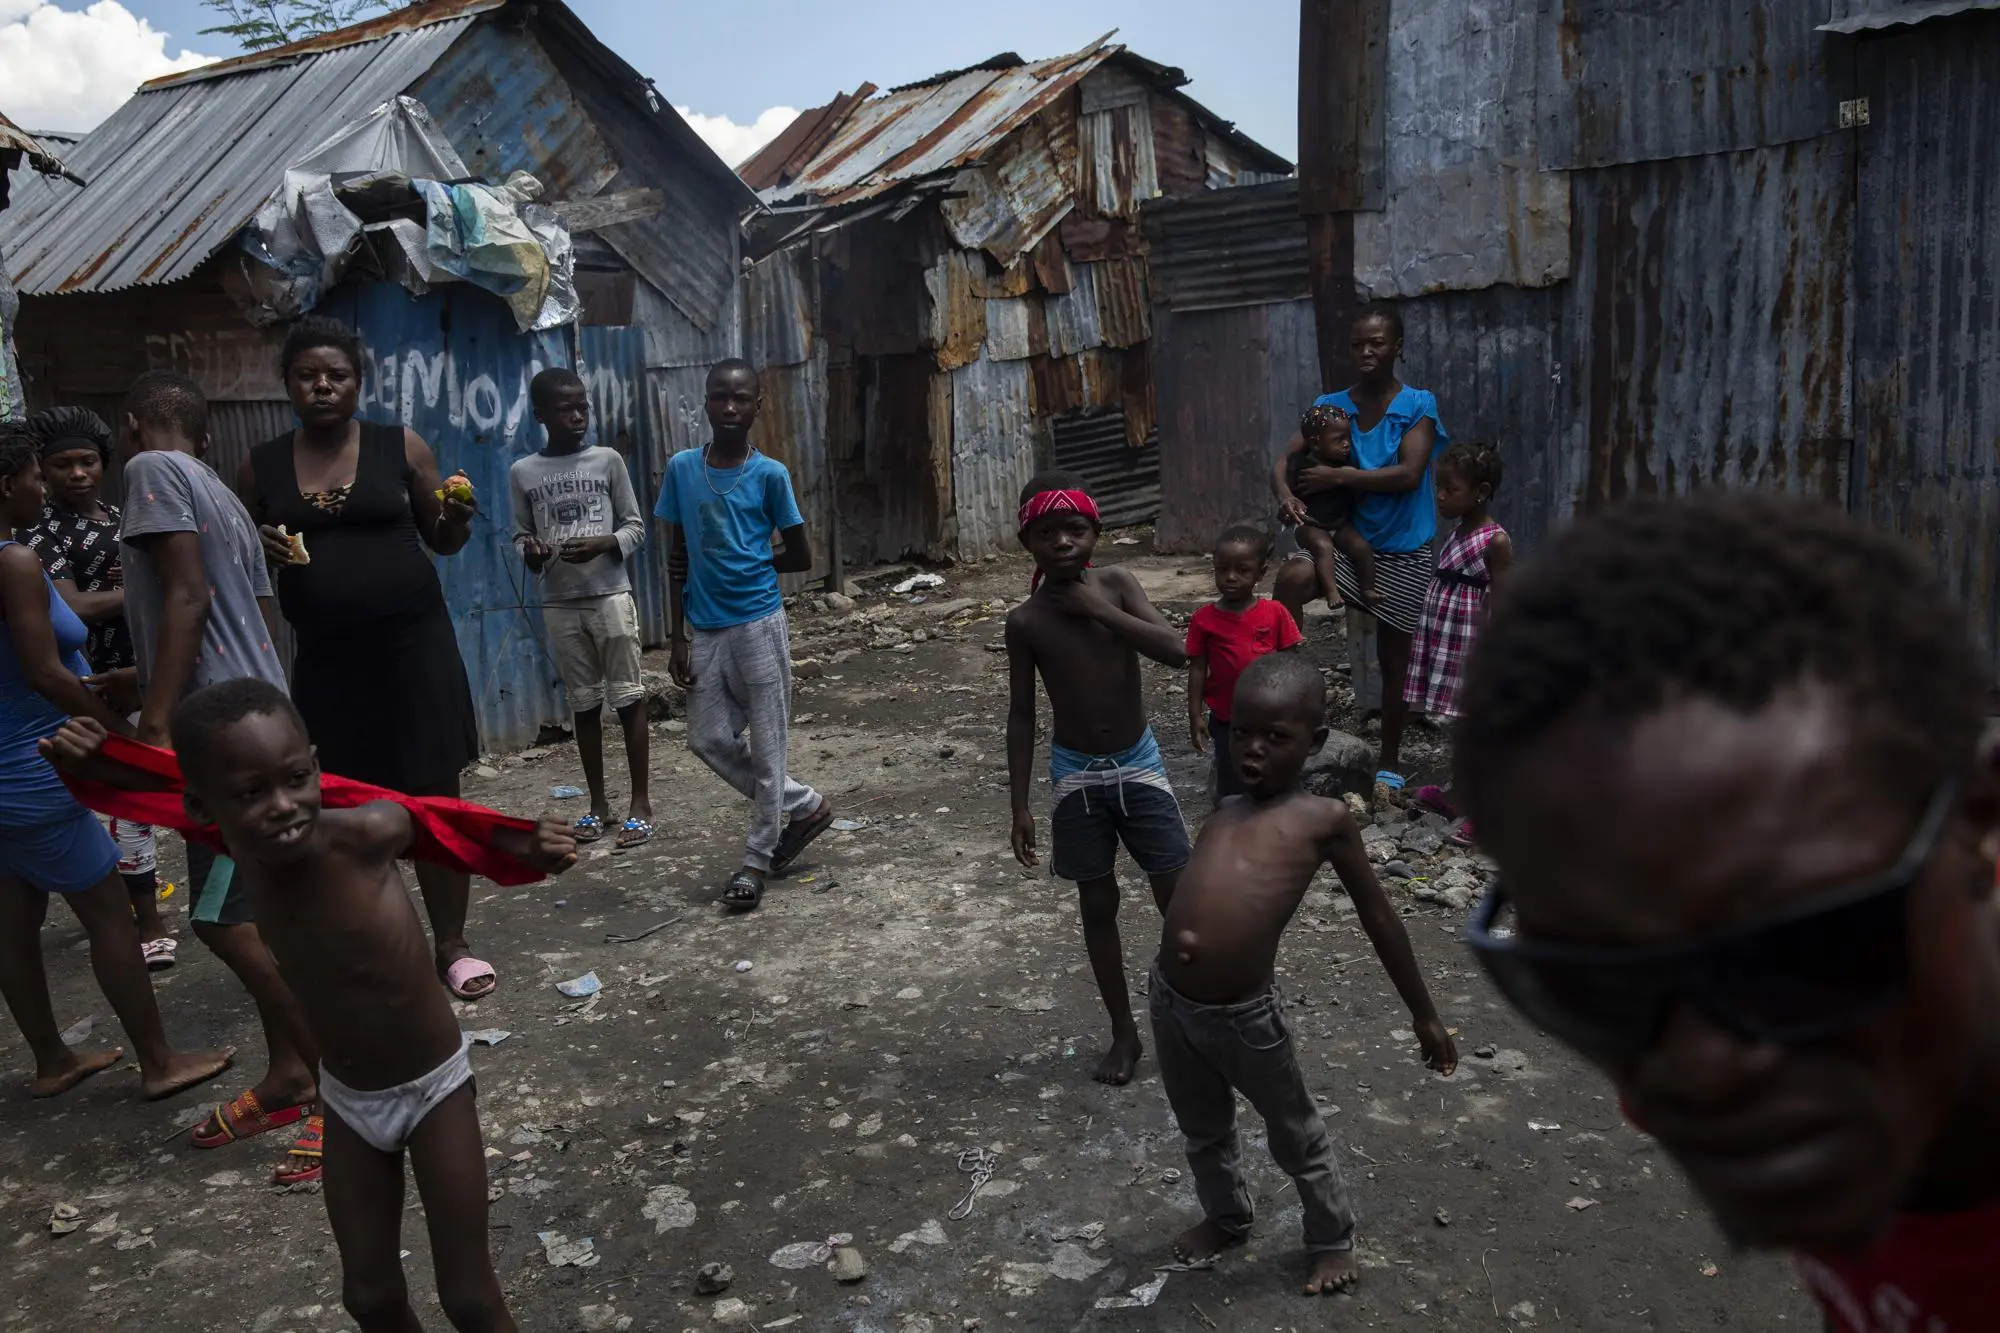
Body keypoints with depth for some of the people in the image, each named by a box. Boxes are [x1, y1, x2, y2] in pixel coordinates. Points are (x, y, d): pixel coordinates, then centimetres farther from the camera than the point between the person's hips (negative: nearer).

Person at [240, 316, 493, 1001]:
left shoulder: (401, 447, 0)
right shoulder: (261, 466, 5)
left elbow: (443, 541, 6)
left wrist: (458, 517, -16)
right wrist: (256, 547, -8)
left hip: (413, 642, -2)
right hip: (325, 657, 2)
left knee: (435, 795, 0)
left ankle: (452, 944, 11)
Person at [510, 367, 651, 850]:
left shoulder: (607, 460, 0)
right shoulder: (522, 472, 4)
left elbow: (636, 528, 2)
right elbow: (522, 536, 9)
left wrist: (601, 545, -16)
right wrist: (530, 553, -13)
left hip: (611, 595, -2)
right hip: (559, 605, 2)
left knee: (628, 698, 0)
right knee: (584, 704, 9)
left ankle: (640, 801, 8)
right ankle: (598, 802, 19)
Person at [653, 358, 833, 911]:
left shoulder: (770, 475, -6)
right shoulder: (681, 469, 2)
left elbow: (800, 557, 2)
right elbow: (677, 560, 6)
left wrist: (748, 566, 1)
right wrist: (679, 638, 3)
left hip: (758, 623, -4)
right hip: (705, 630, 4)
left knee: (767, 744, 2)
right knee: (710, 739, 7)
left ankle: (758, 859, 16)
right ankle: (805, 806, 25)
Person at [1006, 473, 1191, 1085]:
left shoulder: (1114, 583, -8)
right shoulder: (1025, 621, -9)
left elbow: (1177, 651, -18)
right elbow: (1021, 714, -3)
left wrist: (1101, 611, -22)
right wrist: (1020, 804, -5)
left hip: (1139, 765, 0)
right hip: (1076, 776, 0)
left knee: (1179, 897, 5)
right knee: (1097, 907, 8)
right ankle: (1125, 1033, 24)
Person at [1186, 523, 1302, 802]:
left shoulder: (1275, 614, -8)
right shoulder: (1204, 619, -8)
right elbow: (1197, 670, -3)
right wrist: (1195, 716, -5)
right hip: (1226, 721, 0)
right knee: (1231, 790, 12)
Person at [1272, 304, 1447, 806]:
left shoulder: (1418, 405, -11)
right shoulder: (1332, 404, -1)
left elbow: (1409, 474, -23)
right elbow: (1287, 459, -6)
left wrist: (1338, 477, -26)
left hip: (1403, 551, -2)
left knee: (1393, 659, 9)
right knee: (1290, 578, -30)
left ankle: (1390, 761, 28)